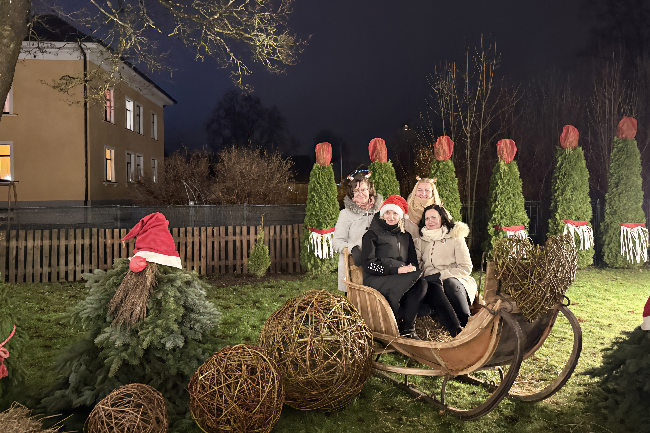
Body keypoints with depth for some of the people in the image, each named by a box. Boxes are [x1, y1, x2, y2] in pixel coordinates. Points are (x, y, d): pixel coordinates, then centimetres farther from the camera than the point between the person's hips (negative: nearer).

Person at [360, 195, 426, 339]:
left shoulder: (405, 236, 24)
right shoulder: (372, 235, 8)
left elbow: (413, 261, 22)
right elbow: (368, 264, -4)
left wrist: (412, 268, -5)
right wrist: (396, 269, -16)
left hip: (403, 279, 5)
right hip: (375, 280, -4)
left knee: (422, 284, -29)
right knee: (413, 278, -31)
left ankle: (407, 328, -21)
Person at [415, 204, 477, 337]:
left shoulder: (455, 238, 10)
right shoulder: (420, 242, 21)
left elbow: (466, 268, 3)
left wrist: (441, 275, -9)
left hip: (454, 280, -1)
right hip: (431, 284, 1)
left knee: (450, 284, -37)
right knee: (435, 289, -35)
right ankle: (458, 332, -52)